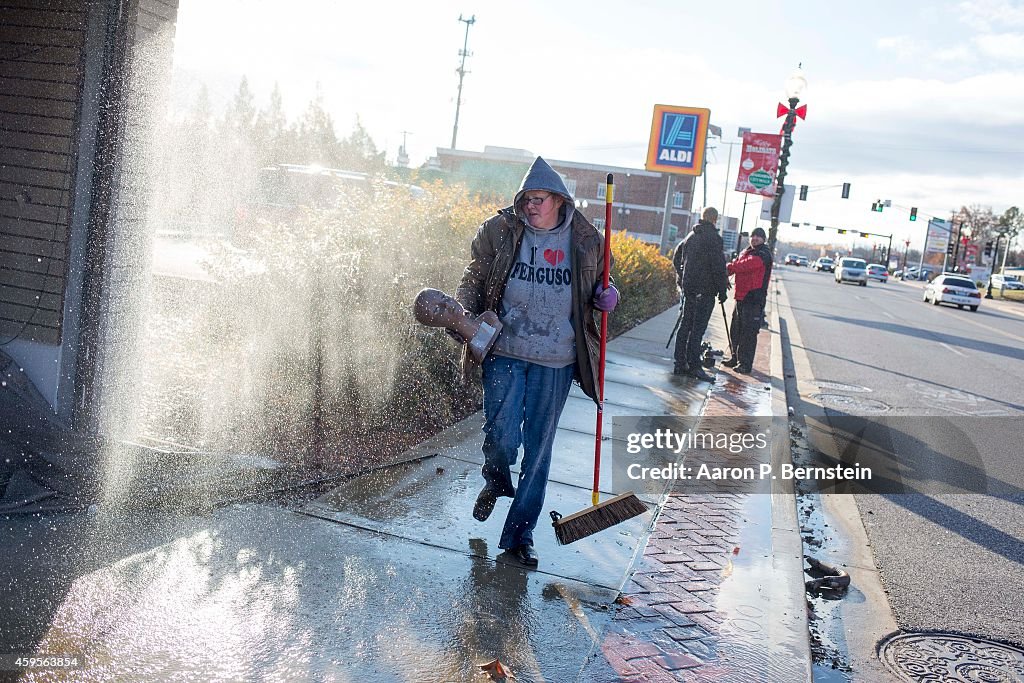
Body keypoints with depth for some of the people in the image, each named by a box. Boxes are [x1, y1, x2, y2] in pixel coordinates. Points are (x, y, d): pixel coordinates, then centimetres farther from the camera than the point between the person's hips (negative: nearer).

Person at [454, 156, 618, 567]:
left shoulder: (584, 241, 3)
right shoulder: (500, 231, 0)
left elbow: (595, 288, 18)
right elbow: (474, 279, 7)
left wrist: (605, 296, -4)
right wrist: (462, 313, -11)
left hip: (555, 362, 1)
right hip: (505, 352, -1)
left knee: (538, 449, 6)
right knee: (501, 438, -8)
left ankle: (519, 535, 20)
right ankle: (496, 482, 30)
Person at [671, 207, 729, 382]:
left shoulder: (690, 236, 12)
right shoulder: (713, 238, -12)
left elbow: (676, 257, 21)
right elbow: (718, 267, -15)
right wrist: (722, 289, -7)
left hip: (688, 287, 7)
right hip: (705, 289, -7)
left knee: (685, 325, 11)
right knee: (698, 328, -6)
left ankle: (680, 364, 14)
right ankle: (694, 366, -5)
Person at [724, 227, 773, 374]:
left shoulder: (764, 254, -9)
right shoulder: (745, 252, 18)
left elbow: (746, 265, -24)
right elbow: (736, 264, 5)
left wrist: (728, 268, -20)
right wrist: (726, 271, -15)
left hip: (754, 299, -8)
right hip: (741, 296, 9)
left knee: (749, 332, -6)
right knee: (736, 330, 15)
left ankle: (746, 363, -2)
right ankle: (736, 358, 28)